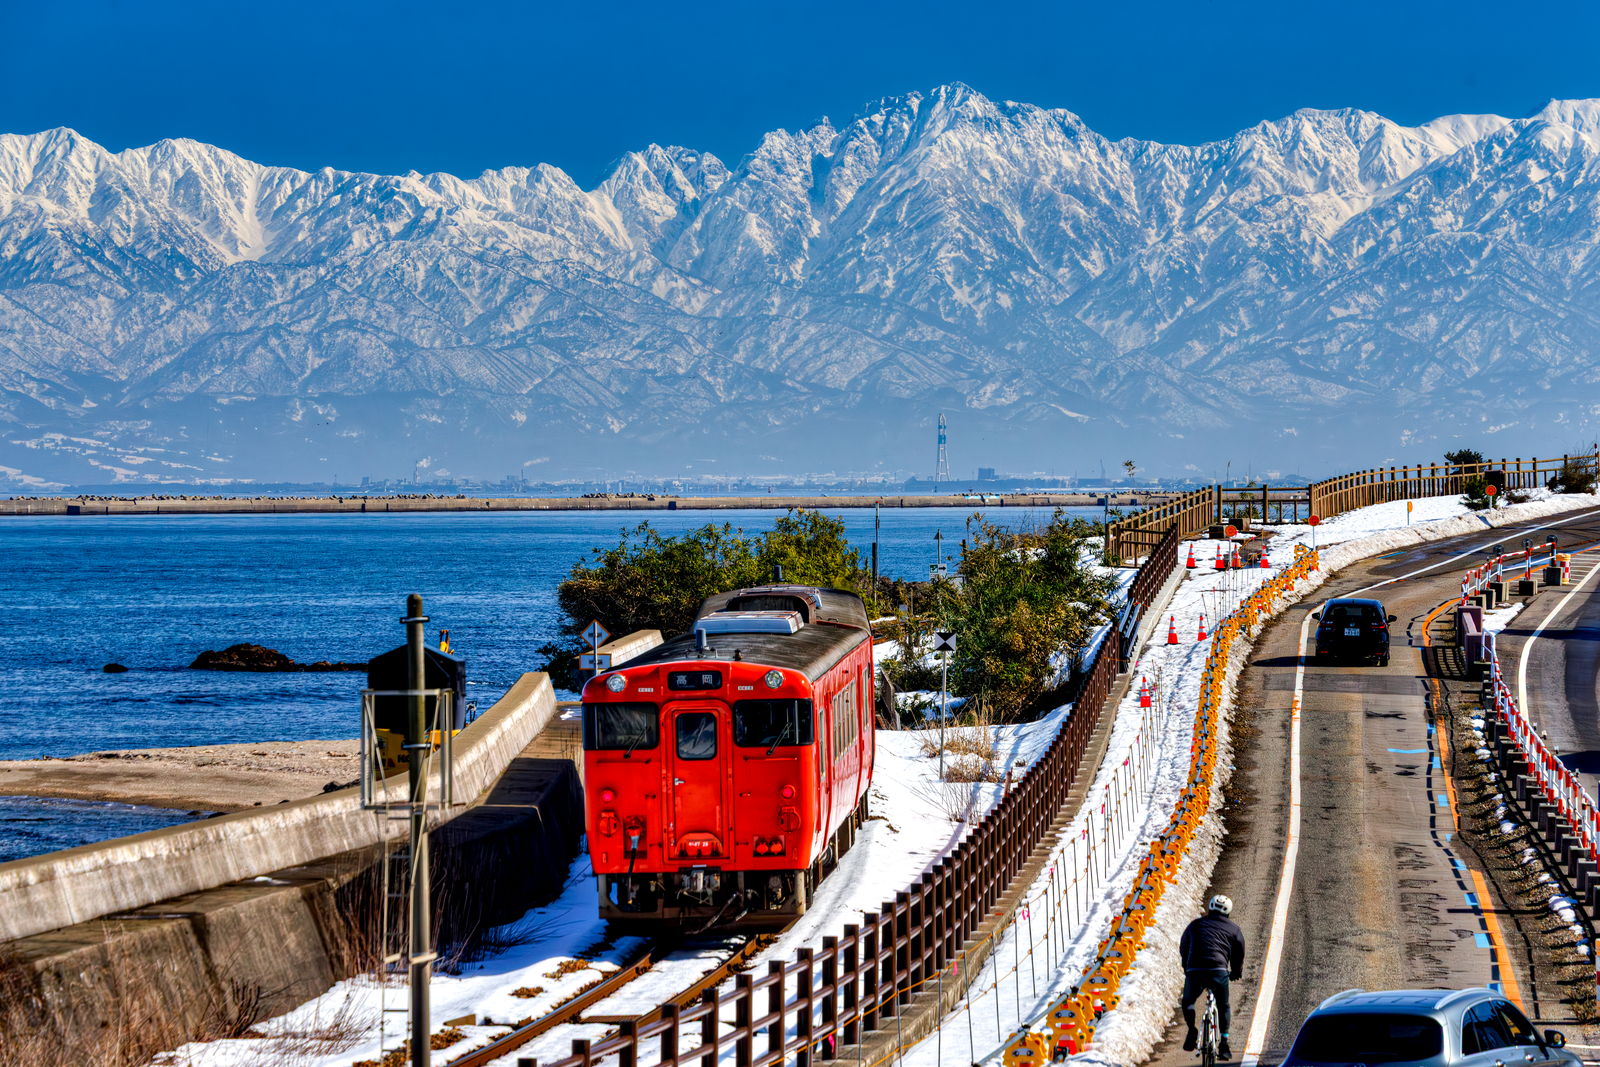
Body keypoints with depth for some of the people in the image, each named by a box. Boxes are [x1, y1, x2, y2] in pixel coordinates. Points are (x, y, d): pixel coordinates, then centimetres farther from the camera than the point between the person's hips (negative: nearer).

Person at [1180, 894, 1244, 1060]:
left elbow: (1183, 948, 26)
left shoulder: (1196, 924, 19)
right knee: (1223, 1007, 19)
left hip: (1194, 971, 0)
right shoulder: (1234, 929, 16)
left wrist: (1187, 968, 41)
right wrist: (1235, 973, 36)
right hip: (1219, 971, 0)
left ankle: (1191, 1028, -2)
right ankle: (1224, 1043, 8)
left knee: (1188, 1002, 24)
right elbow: (1239, 954, 18)